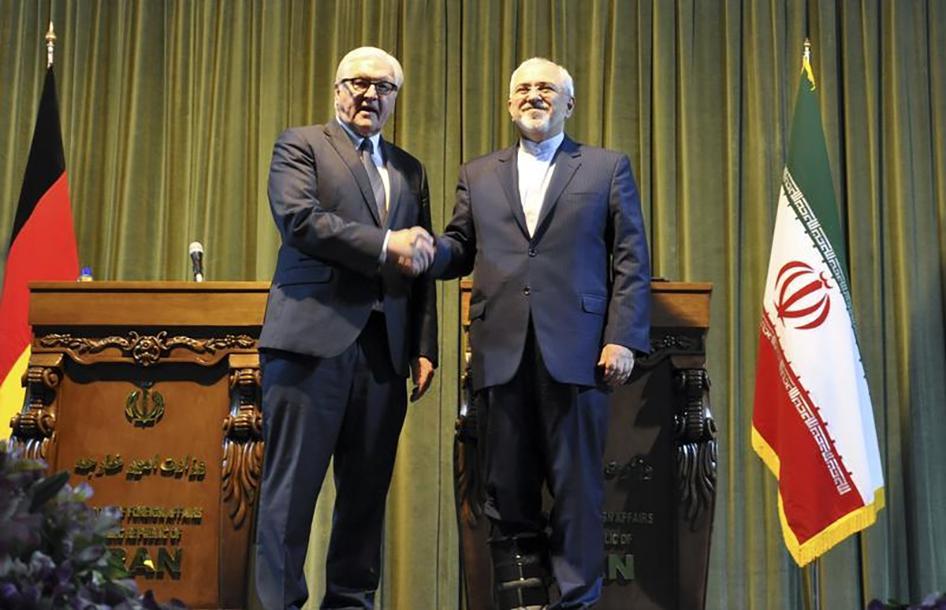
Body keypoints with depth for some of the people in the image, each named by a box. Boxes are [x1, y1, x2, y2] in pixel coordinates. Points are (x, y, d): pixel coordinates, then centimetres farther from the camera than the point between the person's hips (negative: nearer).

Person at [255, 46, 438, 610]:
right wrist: (384, 244, -10)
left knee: (368, 488, 5)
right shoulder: (301, 144, 9)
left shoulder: (411, 170, 22)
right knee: (294, 484, -5)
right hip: (313, 336, -4)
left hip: (384, 347, 5)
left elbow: (422, 265, 18)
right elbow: (298, 218, -9)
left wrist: (425, 347, 9)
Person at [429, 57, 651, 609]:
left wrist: (624, 338, -7)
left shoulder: (608, 168, 11)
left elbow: (631, 262, 4)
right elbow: (460, 249, 15)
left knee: (577, 488, 0)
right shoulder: (478, 174, 20)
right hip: (502, 352, 3)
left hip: (575, 351, -2)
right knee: (509, 491, 5)